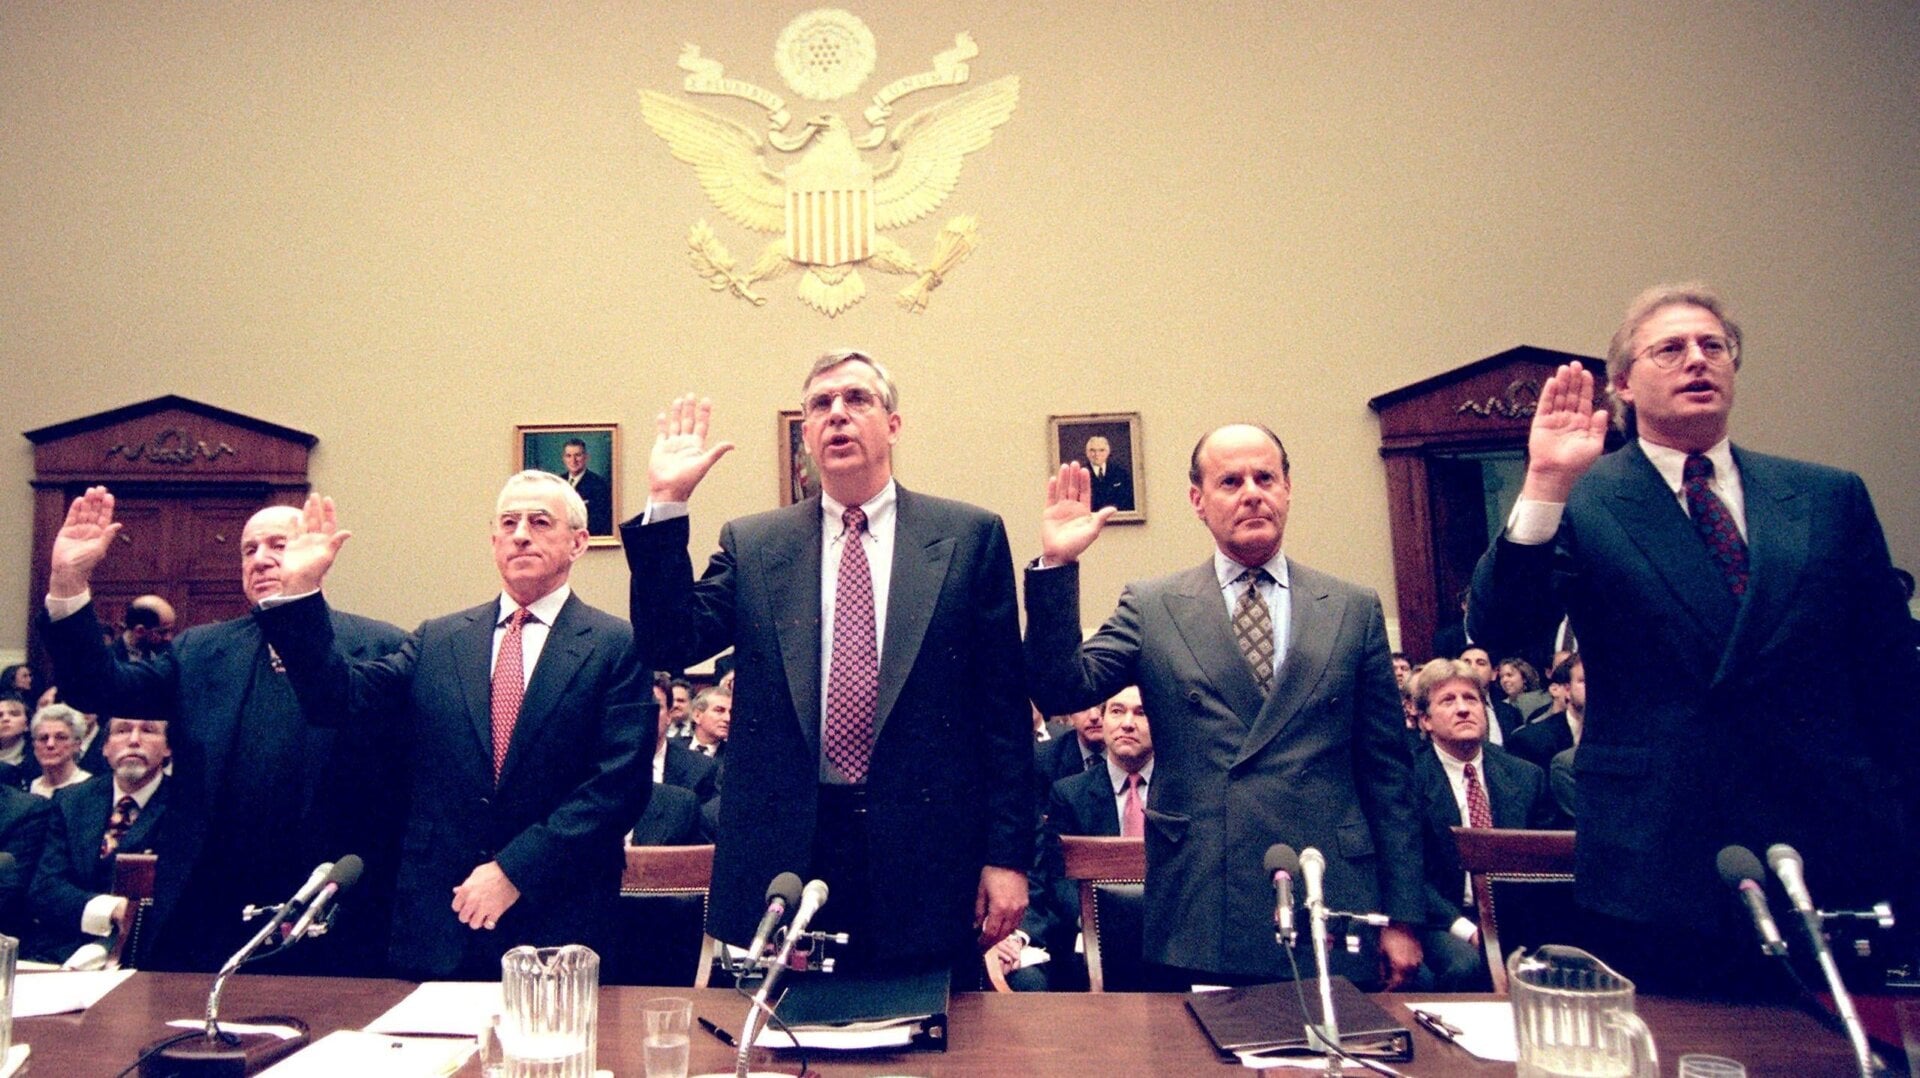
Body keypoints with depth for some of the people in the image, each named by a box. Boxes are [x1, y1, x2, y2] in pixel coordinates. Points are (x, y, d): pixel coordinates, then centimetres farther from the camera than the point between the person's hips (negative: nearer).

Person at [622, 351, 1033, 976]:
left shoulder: (970, 537, 1)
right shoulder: (751, 545, 7)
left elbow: (1004, 708, 0)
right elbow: (671, 647, -3)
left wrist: (1008, 855, -3)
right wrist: (666, 504, -9)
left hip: (927, 857, -1)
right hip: (786, 854, 1)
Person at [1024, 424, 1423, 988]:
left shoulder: (1355, 609, 6)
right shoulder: (1151, 607, 4)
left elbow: (1387, 772, 7)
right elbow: (1061, 690, -7)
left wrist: (1402, 917, 6)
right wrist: (1057, 566, -15)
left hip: (1333, 923, 1)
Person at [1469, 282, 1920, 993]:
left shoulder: (1833, 498, 9)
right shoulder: (1583, 502, -2)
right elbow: (1497, 631, -15)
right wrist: (1545, 486, -24)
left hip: (1837, 857, 3)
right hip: (1662, 866, -3)